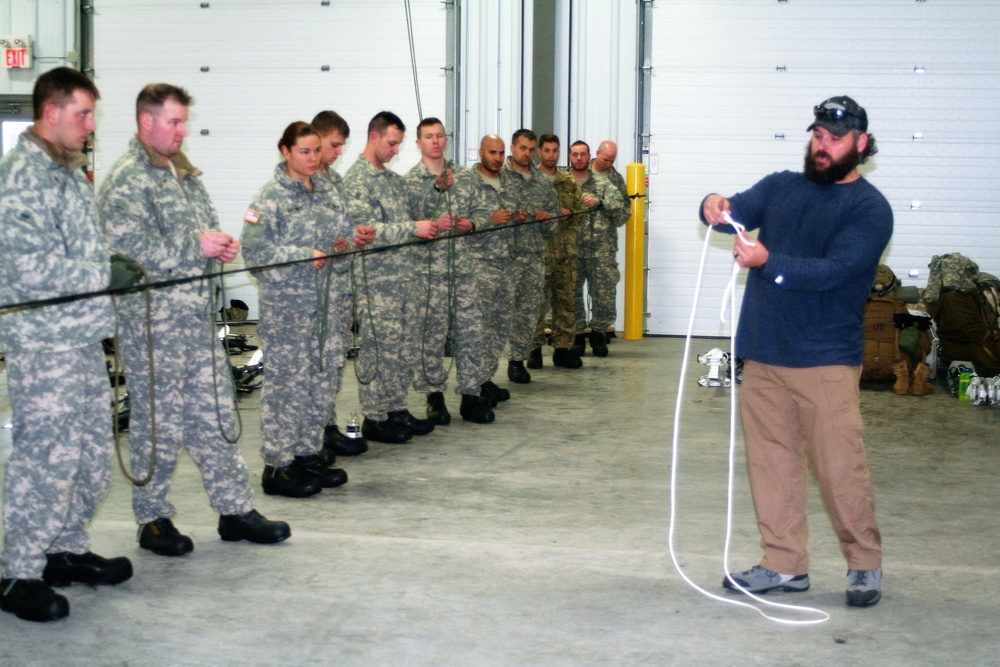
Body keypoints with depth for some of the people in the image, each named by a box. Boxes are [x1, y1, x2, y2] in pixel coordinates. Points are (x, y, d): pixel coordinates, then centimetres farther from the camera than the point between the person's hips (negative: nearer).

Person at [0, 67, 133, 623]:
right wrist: (109, 274, -12)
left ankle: (67, 551, 29)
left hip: (85, 337, 9)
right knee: (47, 457, -5)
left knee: (94, 453, 14)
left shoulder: (71, 172, 15)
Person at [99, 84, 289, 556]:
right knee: (158, 422, 1)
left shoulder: (185, 173, 17)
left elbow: (207, 226, 28)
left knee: (215, 414, 10)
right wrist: (196, 247, -17)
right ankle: (153, 518, 15)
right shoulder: (125, 180, -10)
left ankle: (235, 509, 18)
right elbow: (126, 249, -22)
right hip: (151, 323, -8)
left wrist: (222, 246, 4)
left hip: (199, 317, 8)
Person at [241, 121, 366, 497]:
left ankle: (308, 455, 23)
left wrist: (345, 243, -4)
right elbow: (254, 249, -15)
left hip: (323, 298, 7)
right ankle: (277, 467, 5)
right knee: (288, 380, -4)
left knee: (324, 376, 10)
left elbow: (344, 231, 19)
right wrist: (304, 256, -19)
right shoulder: (271, 197, -9)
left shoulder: (326, 191, 11)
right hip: (285, 302, -7)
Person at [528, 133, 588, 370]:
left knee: (566, 299, 6)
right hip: (538, 250, -4)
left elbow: (583, 214, 12)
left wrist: (569, 213, -7)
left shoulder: (570, 183, 13)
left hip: (566, 251, 4)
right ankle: (535, 348, 4)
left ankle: (562, 348, 13)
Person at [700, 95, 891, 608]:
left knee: (840, 467, -3)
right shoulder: (780, 187, 14)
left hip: (825, 360, -5)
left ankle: (865, 564, 14)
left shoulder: (869, 209, -4)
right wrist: (715, 208, -22)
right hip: (763, 354, 5)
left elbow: (834, 271, -18)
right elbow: (737, 211, 2)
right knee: (771, 463, 9)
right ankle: (784, 565, 20)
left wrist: (768, 262, -31)